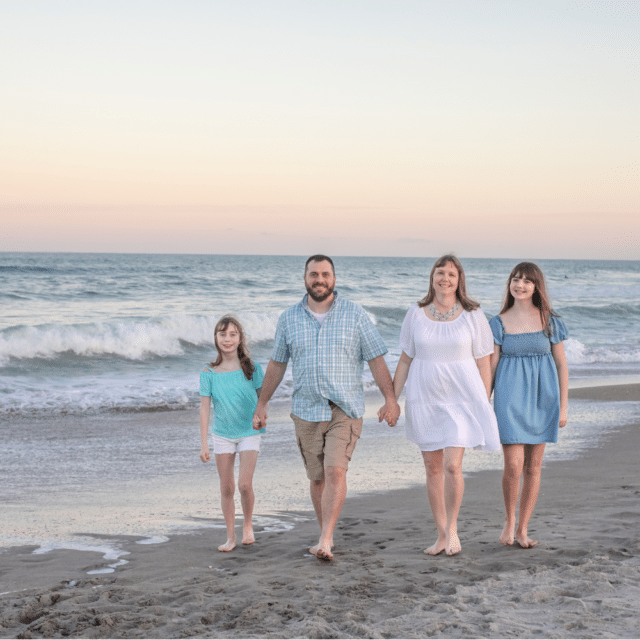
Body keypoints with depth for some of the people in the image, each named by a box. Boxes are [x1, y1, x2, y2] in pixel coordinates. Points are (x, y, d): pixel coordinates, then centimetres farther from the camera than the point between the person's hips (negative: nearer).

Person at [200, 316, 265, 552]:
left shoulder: (251, 368, -7)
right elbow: (205, 408, -3)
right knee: (226, 488, 6)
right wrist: (204, 443, -5)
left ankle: (248, 525, 16)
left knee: (245, 484, -11)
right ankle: (230, 537, 18)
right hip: (222, 435, 1)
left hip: (249, 433, -1)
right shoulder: (209, 372, -6)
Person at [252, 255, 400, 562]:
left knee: (335, 470, -17)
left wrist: (391, 400, -10)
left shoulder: (354, 314, -1)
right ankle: (326, 538, 21)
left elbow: (376, 360, -1)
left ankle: (325, 541, -19)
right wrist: (261, 405, 14)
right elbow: (276, 364, 14)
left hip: (345, 411, -3)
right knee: (317, 477, 8)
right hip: (306, 412, 3)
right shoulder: (289, 318, 5)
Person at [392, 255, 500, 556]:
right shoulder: (416, 314, 4)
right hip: (424, 399, 3)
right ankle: (442, 535, 18)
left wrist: (485, 405, -1)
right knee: (432, 468, 6)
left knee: (452, 466, -13)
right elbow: (405, 360, 9)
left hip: (462, 399, -2)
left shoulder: (473, 315, -1)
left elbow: (483, 364, 2)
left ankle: (452, 527, 9)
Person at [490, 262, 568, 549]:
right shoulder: (499, 323, 1)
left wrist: (563, 406, 3)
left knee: (533, 466, 6)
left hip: (542, 398, 2)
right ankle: (509, 519, 14)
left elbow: (561, 365, 7)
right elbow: (490, 367, 2)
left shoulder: (550, 321, 3)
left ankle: (522, 530, 16)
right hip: (510, 398, -2)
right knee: (513, 466, -10)